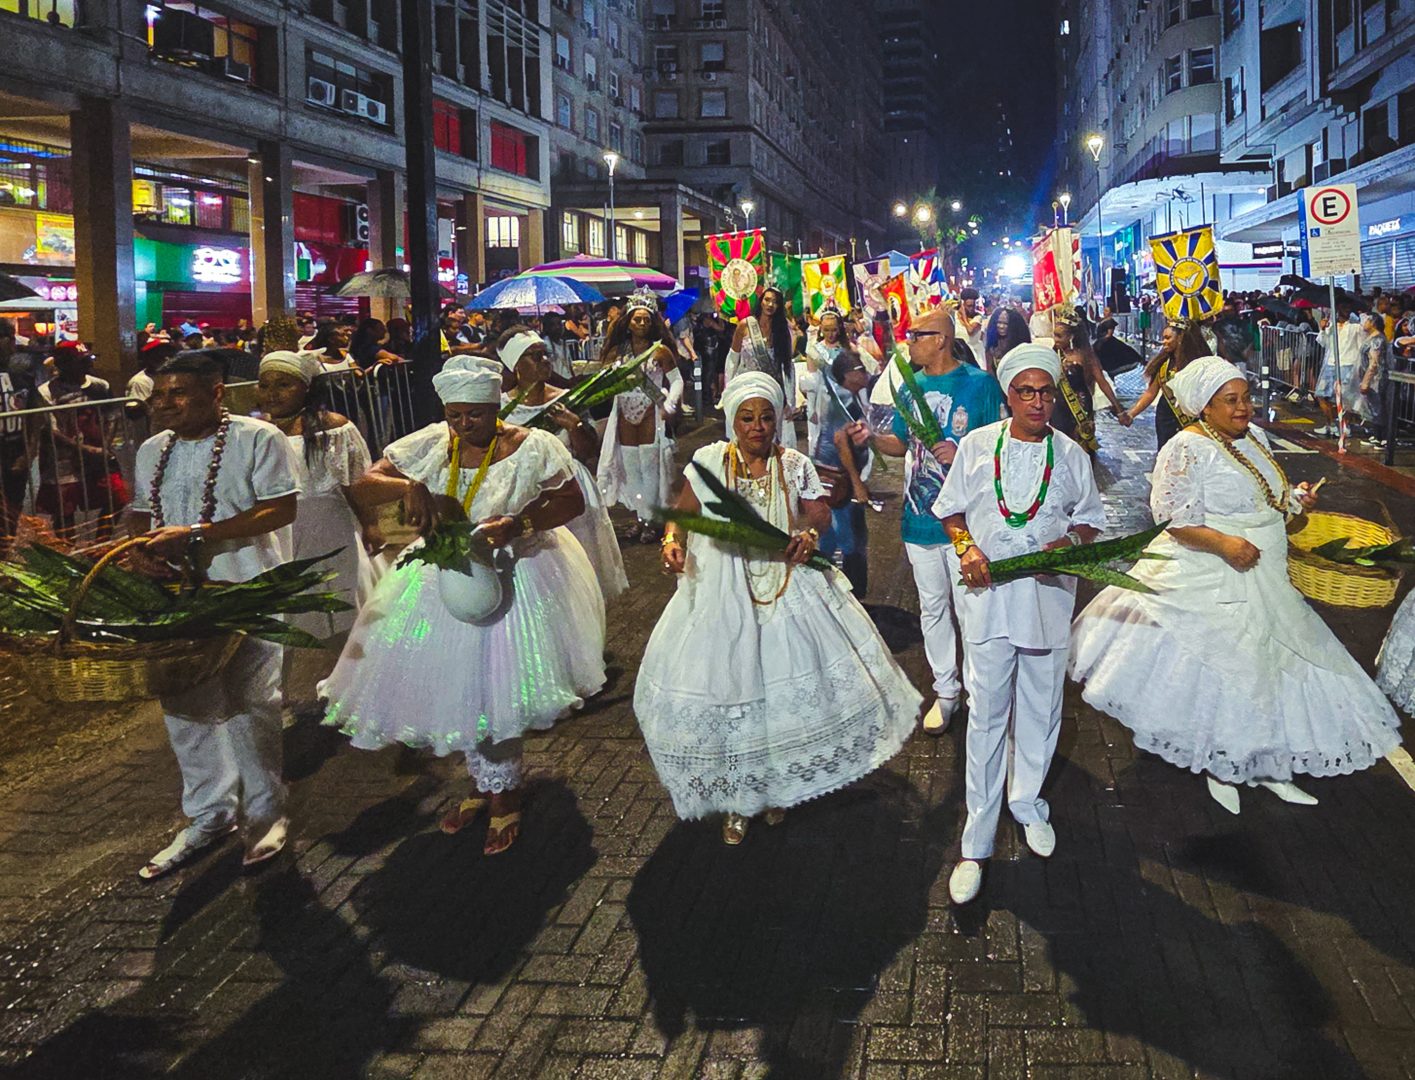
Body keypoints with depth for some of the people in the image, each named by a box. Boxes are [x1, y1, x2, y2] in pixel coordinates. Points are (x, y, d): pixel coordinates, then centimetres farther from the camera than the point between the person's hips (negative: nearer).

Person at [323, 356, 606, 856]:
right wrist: (408, 486, -29)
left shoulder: (532, 447, -14)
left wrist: (520, 524, -25)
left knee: (499, 688, 1)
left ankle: (503, 794, 25)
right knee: (457, 685, 12)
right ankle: (483, 784, 35)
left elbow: (573, 502, -9)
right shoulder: (430, 445, -5)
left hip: (513, 580, -4)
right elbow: (363, 488, -7)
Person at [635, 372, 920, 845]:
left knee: (788, 687, 7)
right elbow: (681, 513, 3)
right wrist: (672, 541, -17)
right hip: (722, 597, -1)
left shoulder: (795, 465, 2)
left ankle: (779, 785, 32)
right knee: (727, 687, 3)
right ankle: (736, 798, 24)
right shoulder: (709, 461, -1)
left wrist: (809, 534, -14)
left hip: (787, 589, 1)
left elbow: (820, 512, 8)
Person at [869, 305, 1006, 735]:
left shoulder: (980, 383, -8)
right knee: (933, 607, 13)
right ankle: (945, 691, 26)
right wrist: (871, 437, -3)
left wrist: (962, 454, -23)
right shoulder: (911, 387, 8)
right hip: (920, 518, 6)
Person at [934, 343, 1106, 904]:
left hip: (1048, 593, 2)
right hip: (986, 592, -2)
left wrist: (1069, 543, -10)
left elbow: (1090, 518, 11)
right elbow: (950, 509, 7)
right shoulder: (977, 445, 0)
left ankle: (1028, 802, 37)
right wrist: (966, 548, -12)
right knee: (987, 712, -1)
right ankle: (976, 841, 7)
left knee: (1040, 706, 13)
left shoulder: (1070, 454, 3)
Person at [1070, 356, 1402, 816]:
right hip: (1208, 583, -8)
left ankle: (1265, 765, 26)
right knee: (1211, 673, 0)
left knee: (1267, 662, 12)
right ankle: (1217, 767, 19)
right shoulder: (1186, 450, -16)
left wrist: (1294, 499, 2)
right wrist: (1223, 544, -34)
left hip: (1262, 578, 8)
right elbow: (1177, 521, -22)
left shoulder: (1254, 437, 9)